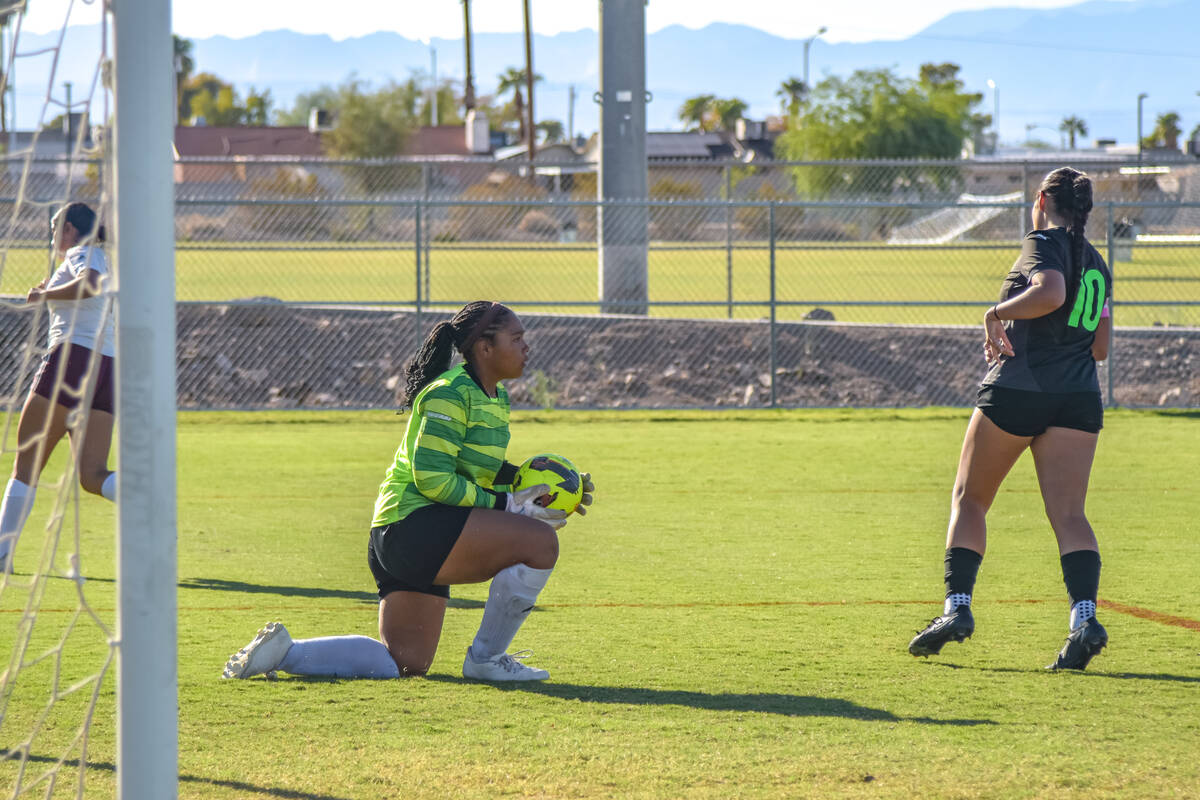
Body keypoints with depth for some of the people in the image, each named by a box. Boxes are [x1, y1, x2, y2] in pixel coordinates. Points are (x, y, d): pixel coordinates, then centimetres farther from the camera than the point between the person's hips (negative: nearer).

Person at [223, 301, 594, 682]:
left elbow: (488, 473, 29)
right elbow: (432, 477, -22)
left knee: (405, 662, 10)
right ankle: (485, 658, -11)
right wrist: (507, 504, -20)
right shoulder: (450, 394, -14)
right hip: (414, 523, -11)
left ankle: (283, 651, 7)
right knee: (541, 541, -21)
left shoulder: (495, 398, 17)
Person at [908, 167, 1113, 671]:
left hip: (1016, 388, -5)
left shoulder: (1042, 244, -3)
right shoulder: (1097, 266, 17)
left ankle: (957, 606, 1)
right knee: (1068, 513, -3)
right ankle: (1084, 617, -22)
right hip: (1078, 399, 5)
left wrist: (997, 314, -13)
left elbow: (1050, 292, -24)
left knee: (969, 499, 10)